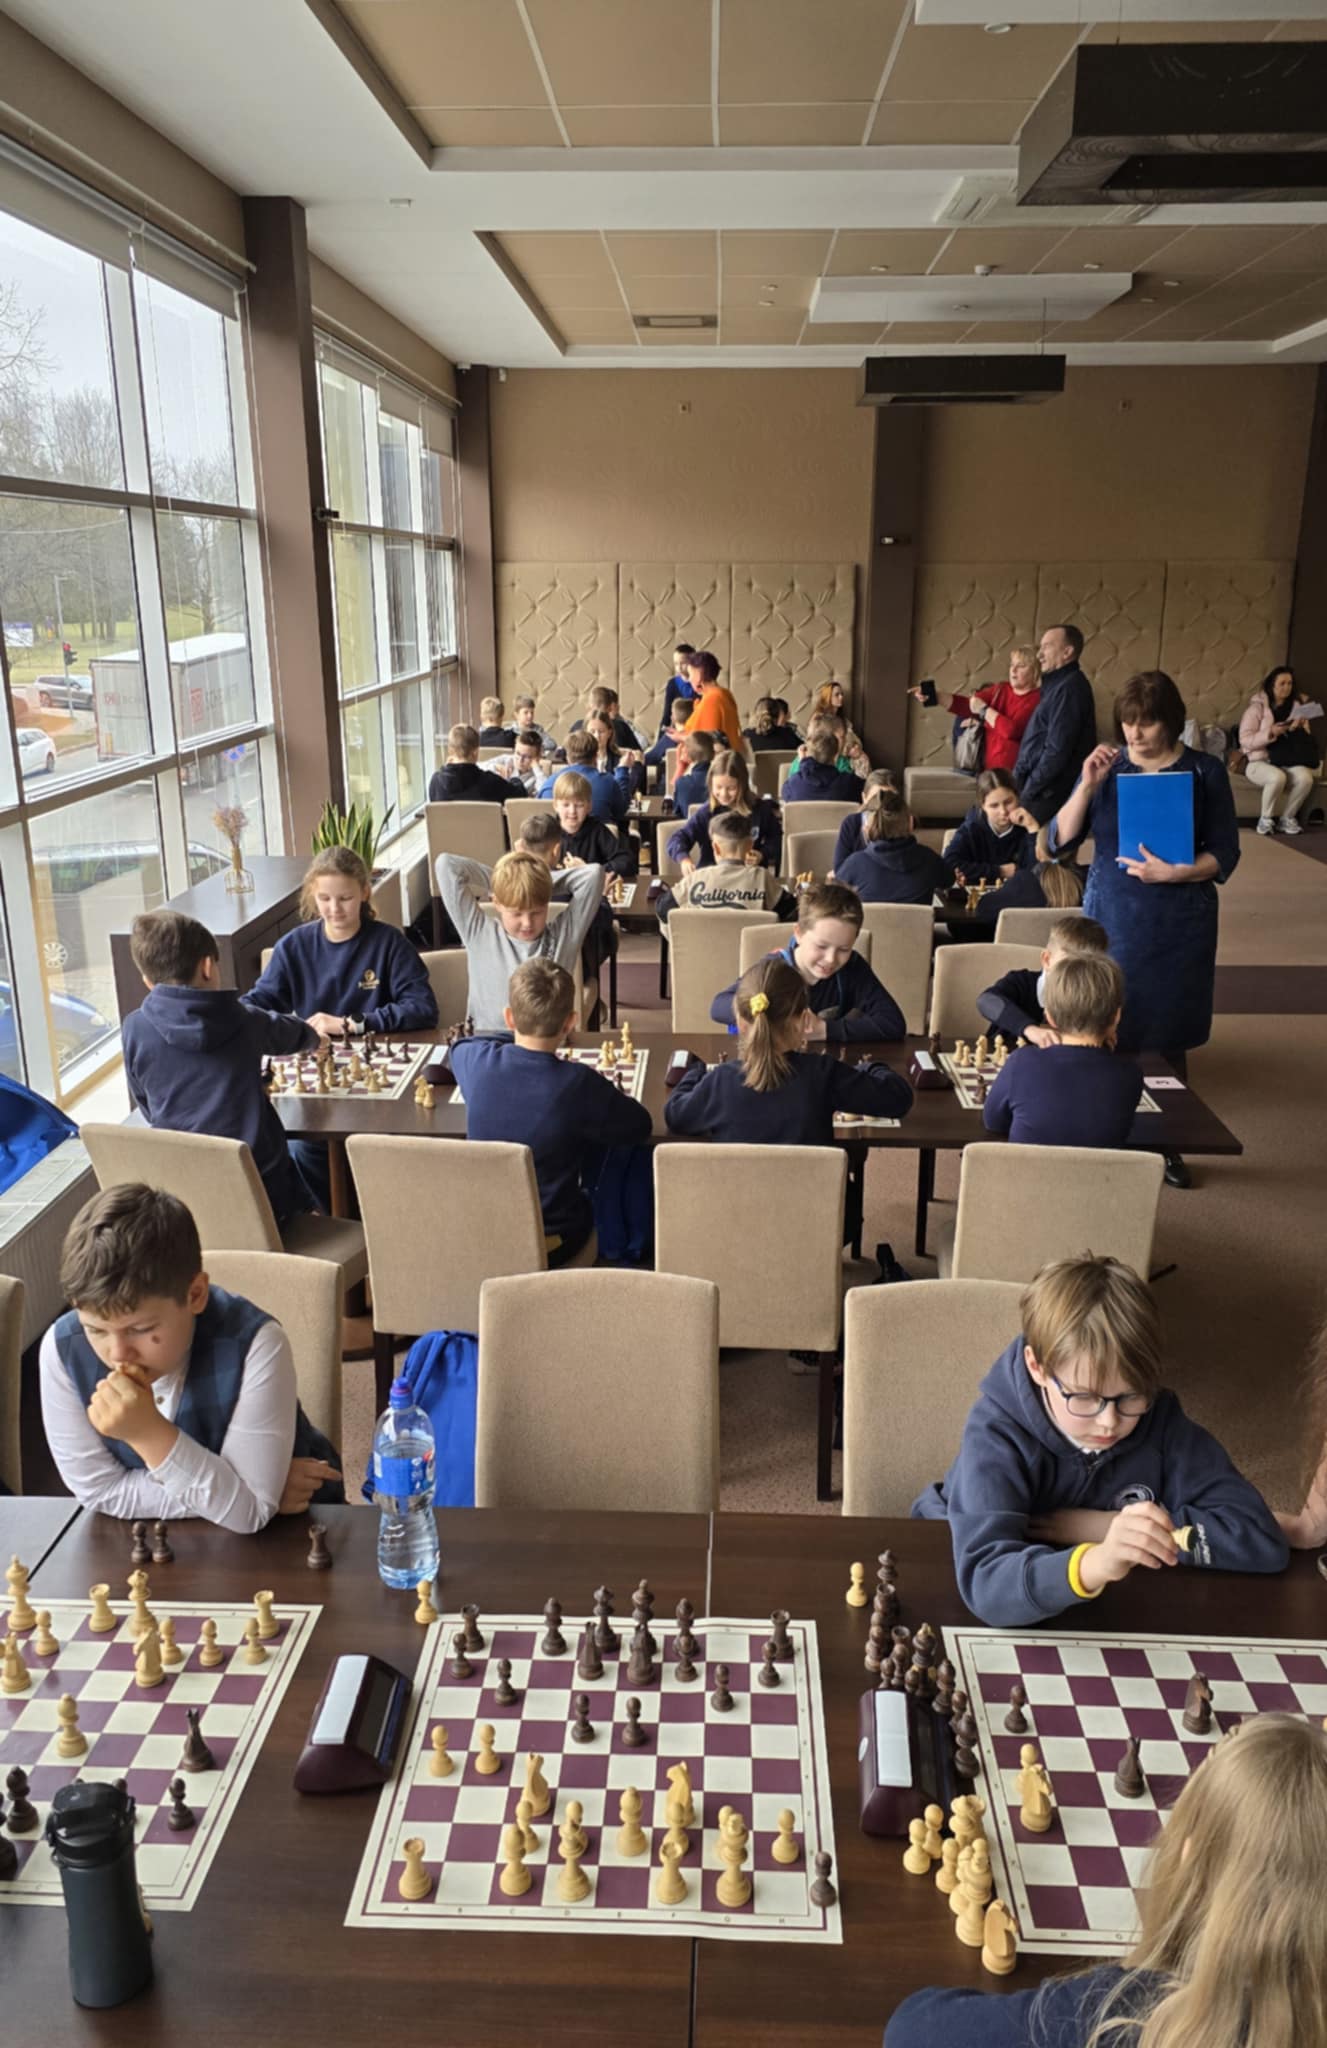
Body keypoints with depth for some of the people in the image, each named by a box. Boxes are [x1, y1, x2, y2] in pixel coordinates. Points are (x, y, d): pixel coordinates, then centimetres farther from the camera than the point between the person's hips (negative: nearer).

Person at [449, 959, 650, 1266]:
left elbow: (459, 1045, 12)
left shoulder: (479, 1061, -14)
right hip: (552, 1247, -3)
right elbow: (640, 1127, -12)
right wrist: (610, 1093, 3)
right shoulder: (577, 1083, -26)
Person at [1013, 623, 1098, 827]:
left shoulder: (1069, 688, -13)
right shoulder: (1058, 685, 19)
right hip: (1044, 793, 9)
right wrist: (1022, 788, 13)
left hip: (1048, 796, -9)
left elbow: (1057, 751, -19)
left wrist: (1026, 795, -15)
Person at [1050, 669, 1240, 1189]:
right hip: (1110, 919, 1)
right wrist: (1087, 785, -16)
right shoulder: (1107, 767, 2)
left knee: (1169, 1037, 7)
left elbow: (1225, 854, -2)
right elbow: (1061, 841, -4)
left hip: (1178, 927, -1)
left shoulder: (1205, 772, -2)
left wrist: (1174, 873, -19)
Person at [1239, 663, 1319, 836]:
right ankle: (1266, 818, -14)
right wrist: (1271, 733, -23)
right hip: (1259, 761, -4)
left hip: (1288, 762, 4)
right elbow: (1245, 740, -11)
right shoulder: (1257, 707, -4)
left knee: (1305, 777, -30)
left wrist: (1299, 729, -7)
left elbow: (1305, 738, 15)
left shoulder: (1298, 705, 11)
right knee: (1277, 777, -38)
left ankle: (1287, 818, -7)